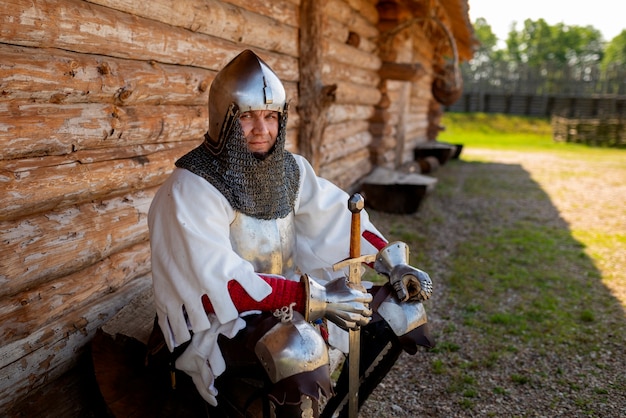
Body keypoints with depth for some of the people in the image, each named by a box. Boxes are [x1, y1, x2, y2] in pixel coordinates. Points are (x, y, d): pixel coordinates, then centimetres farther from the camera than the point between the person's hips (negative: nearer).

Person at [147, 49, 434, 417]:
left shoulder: (289, 169, 1)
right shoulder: (191, 188, -19)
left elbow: (339, 220, 4)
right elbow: (217, 288, -27)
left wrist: (392, 262, -12)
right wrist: (316, 298, -32)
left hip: (289, 300, 7)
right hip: (219, 322, -7)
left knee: (400, 302, 4)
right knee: (299, 349, -36)